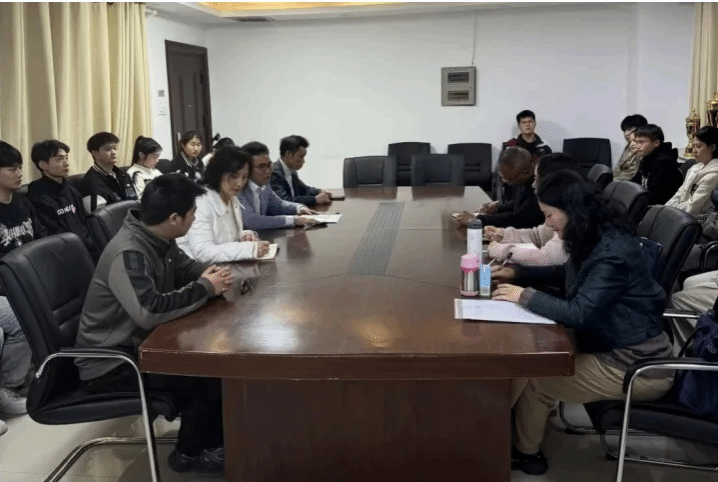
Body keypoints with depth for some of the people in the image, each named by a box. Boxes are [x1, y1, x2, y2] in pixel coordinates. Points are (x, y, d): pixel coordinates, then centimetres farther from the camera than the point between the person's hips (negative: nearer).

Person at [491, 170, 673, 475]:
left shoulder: (613, 252, -26)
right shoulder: (594, 241, 3)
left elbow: (580, 314, -30)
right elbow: (569, 274, 22)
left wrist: (524, 296, -20)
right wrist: (518, 273, 11)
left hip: (636, 367, -9)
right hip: (613, 347, 9)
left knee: (532, 374, -5)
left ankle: (526, 453, 17)